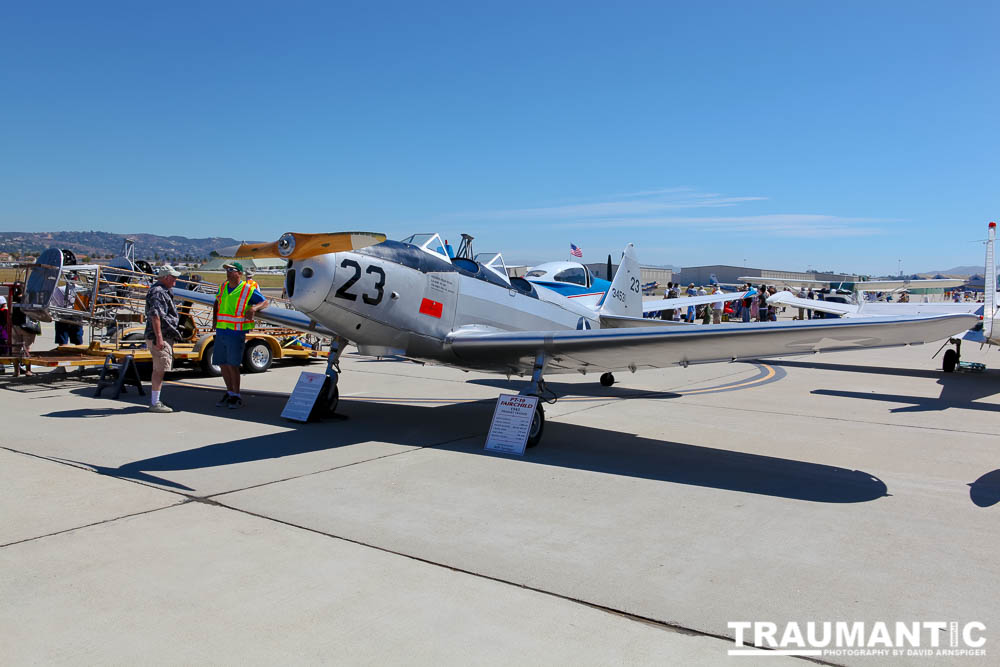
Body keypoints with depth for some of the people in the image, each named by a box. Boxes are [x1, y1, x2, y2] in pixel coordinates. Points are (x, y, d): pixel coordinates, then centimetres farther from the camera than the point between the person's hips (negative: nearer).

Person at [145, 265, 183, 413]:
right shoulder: (157, 292, -15)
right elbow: (155, 316, -24)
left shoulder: (163, 291, 19)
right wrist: (159, 338, -28)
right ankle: (155, 403, -7)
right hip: (160, 337, -11)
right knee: (160, 369, -9)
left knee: (158, 370, 14)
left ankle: (155, 401, 21)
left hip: (165, 337, 11)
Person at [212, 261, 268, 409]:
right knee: (222, 364, 10)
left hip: (236, 333, -6)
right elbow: (217, 302, 27)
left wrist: (253, 308, -21)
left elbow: (265, 302, -1)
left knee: (232, 365, -8)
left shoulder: (248, 290, -7)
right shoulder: (223, 287, 10)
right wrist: (214, 318, 14)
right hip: (221, 331, 6)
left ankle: (237, 397, 5)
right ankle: (230, 393, 25)